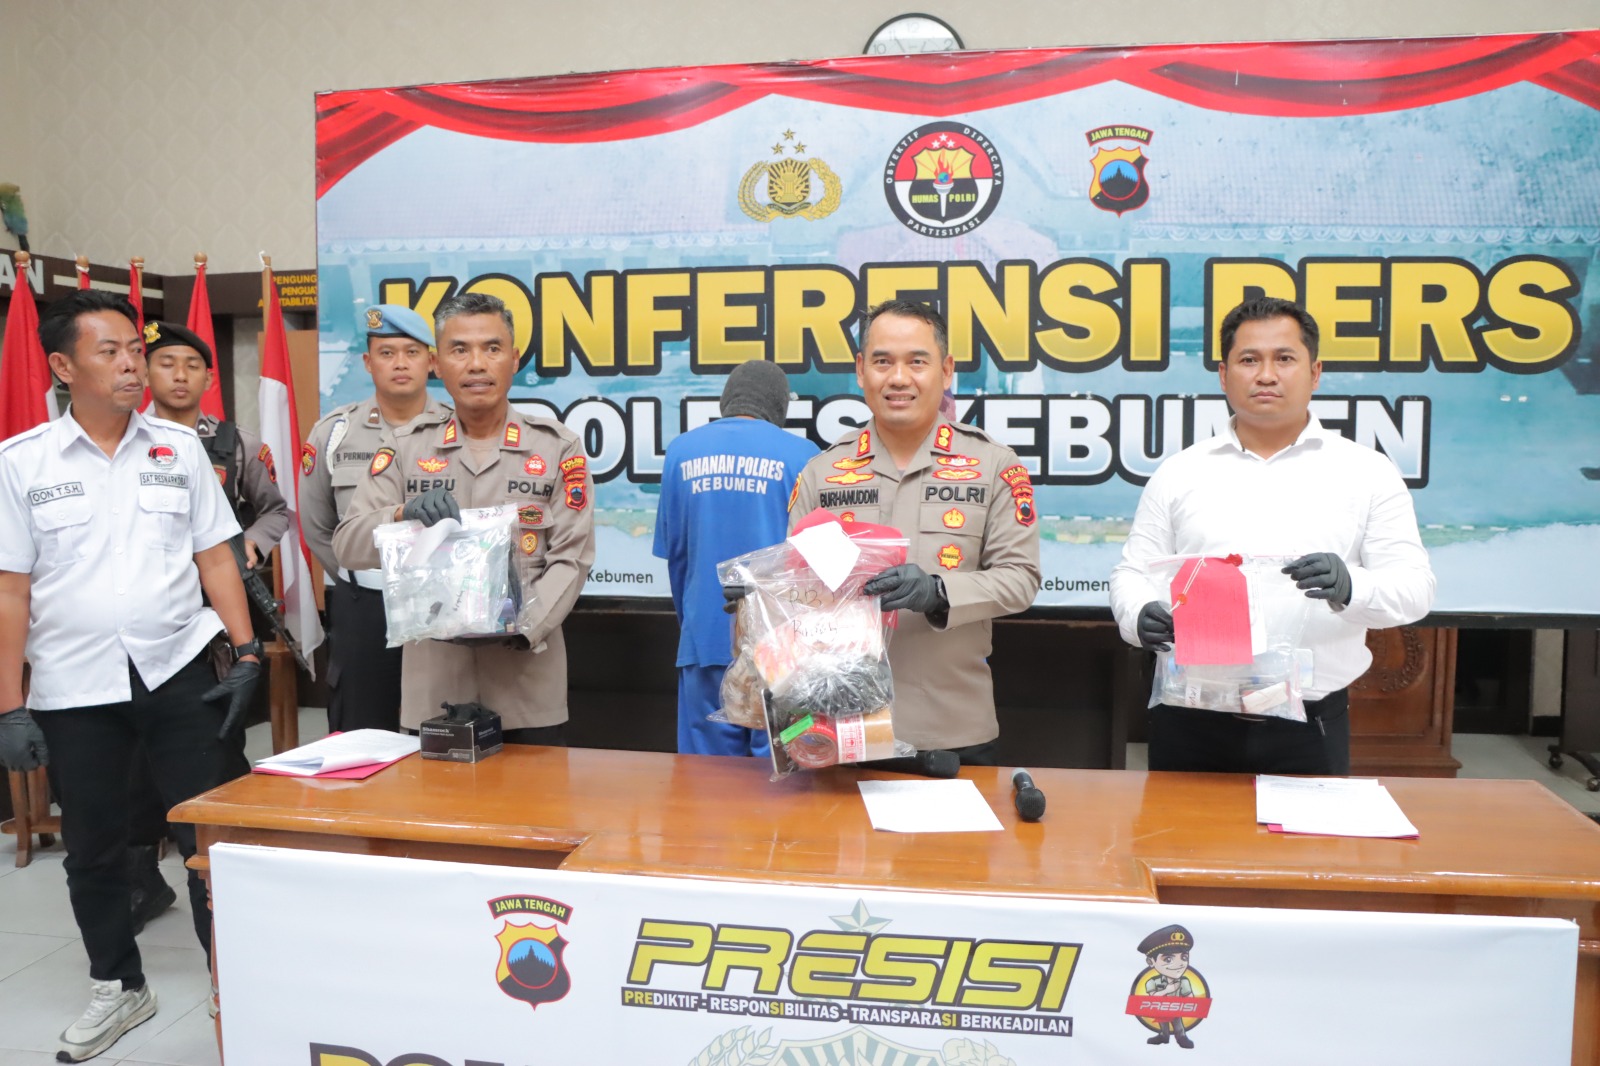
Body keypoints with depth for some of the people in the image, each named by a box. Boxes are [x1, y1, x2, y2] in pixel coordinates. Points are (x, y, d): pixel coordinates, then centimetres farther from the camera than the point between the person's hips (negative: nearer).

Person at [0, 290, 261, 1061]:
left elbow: (214, 558, 5)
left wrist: (247, 653, -3)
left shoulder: (180, 448, 2)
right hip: (75, 687, 0)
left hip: (180, 671, 0)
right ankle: (118, 987, 33)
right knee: (91, 849, 13)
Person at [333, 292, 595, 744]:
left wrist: (524, 626, -19)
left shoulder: (558, 446, 3)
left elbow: (571, 557, -3)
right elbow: (348, 545, 2)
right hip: (432, 682, 1)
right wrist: (403, 514, -18)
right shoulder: (405, 446, 7)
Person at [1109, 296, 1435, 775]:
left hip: (1309, 725, -1)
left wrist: (1350, 587, -23)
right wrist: (1141, 615, -16)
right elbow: (1133, 574, 7)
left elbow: (1414, 587, -1)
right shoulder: (1179, 472, 8)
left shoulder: (1367, 472, 5)